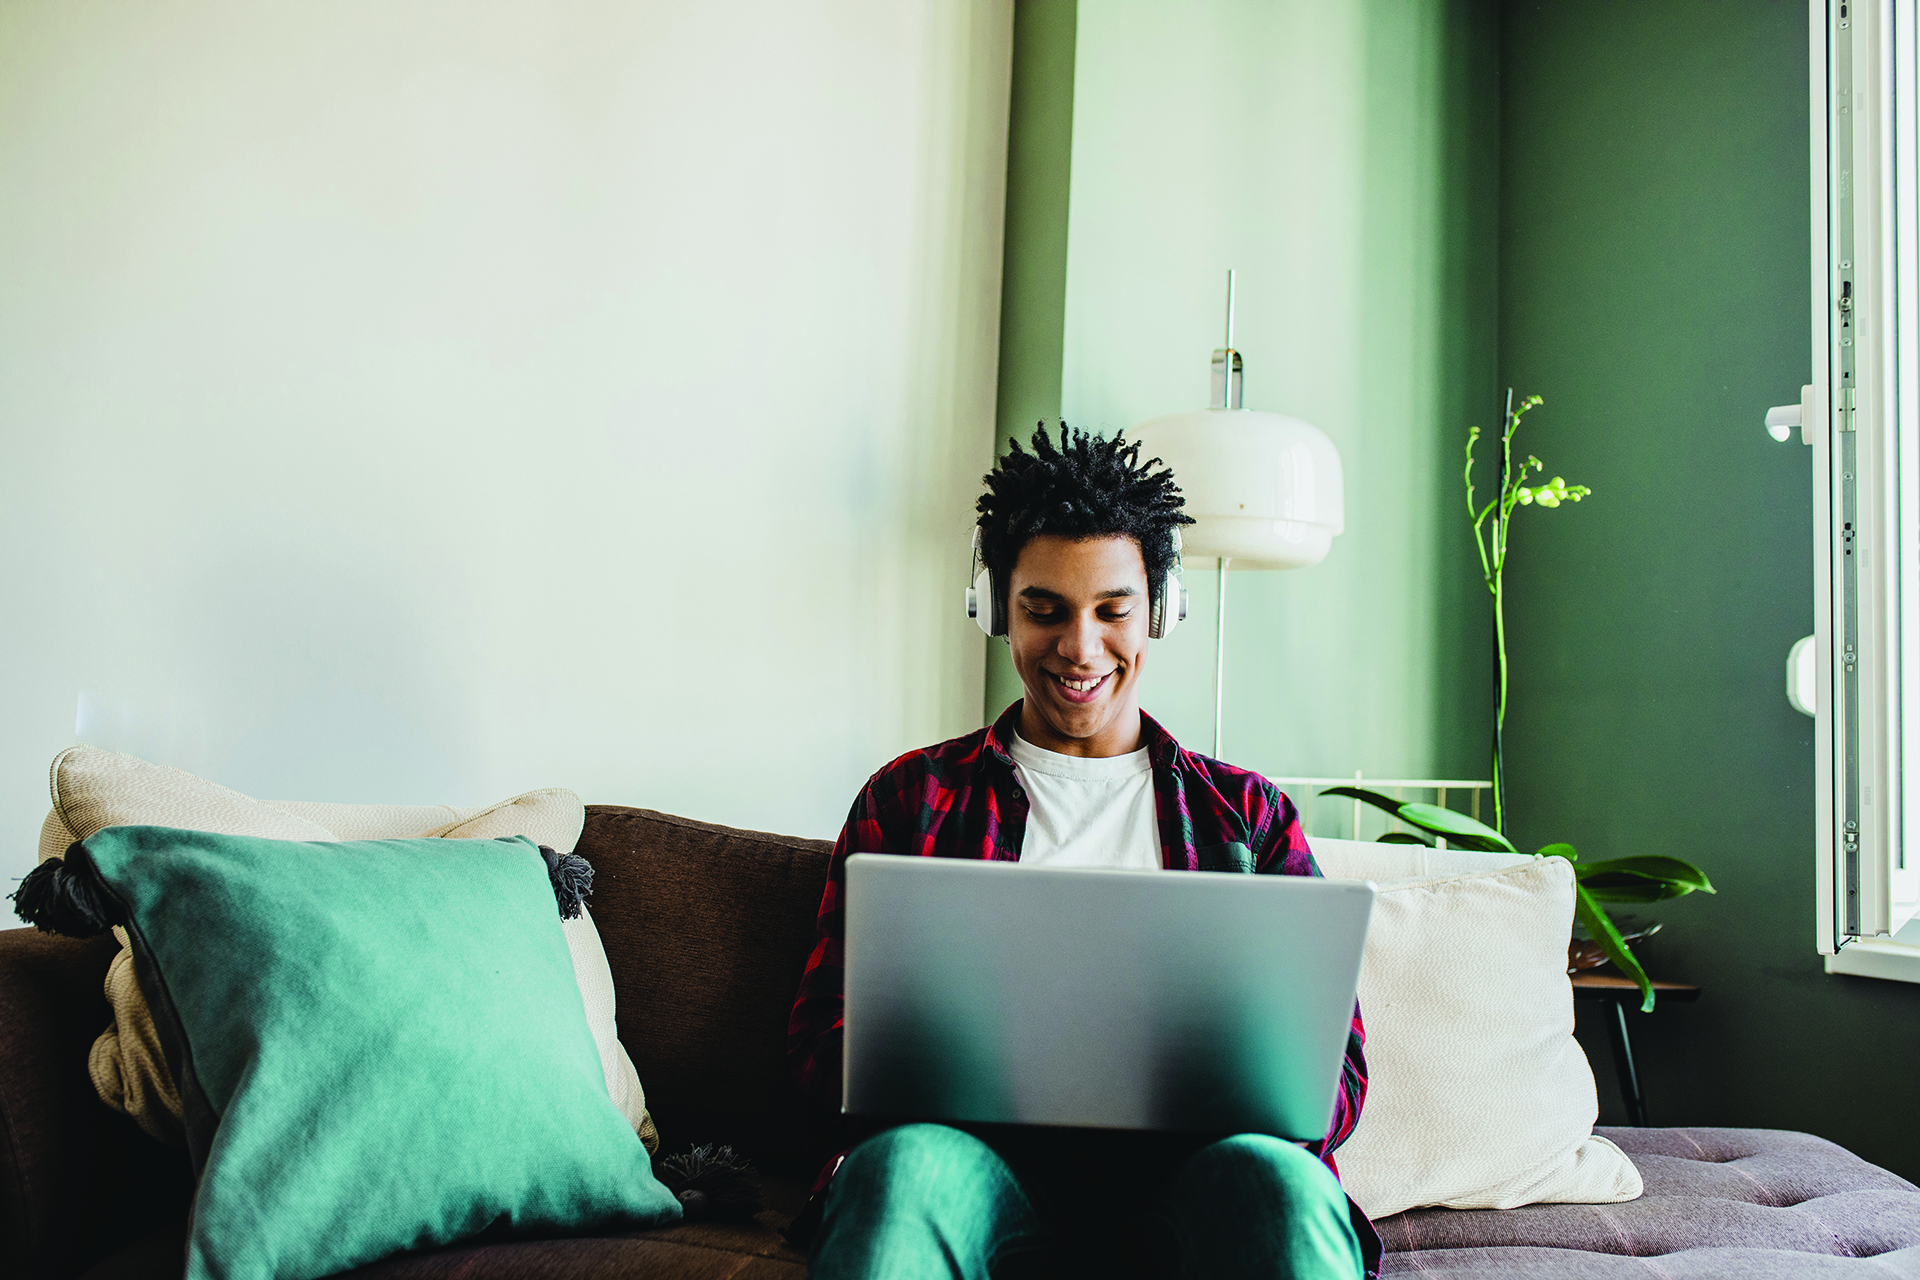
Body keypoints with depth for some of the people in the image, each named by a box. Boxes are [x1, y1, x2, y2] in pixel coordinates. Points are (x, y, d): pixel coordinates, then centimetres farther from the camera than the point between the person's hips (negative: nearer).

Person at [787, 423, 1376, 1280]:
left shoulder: (1246, 812, 18)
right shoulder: (910, 797, 17)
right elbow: (821, 1035, 9)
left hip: (1183, 1170, 1)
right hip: (982, 1153, 0)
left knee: (1278, 1181, -34)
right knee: (905, 1163, -35)